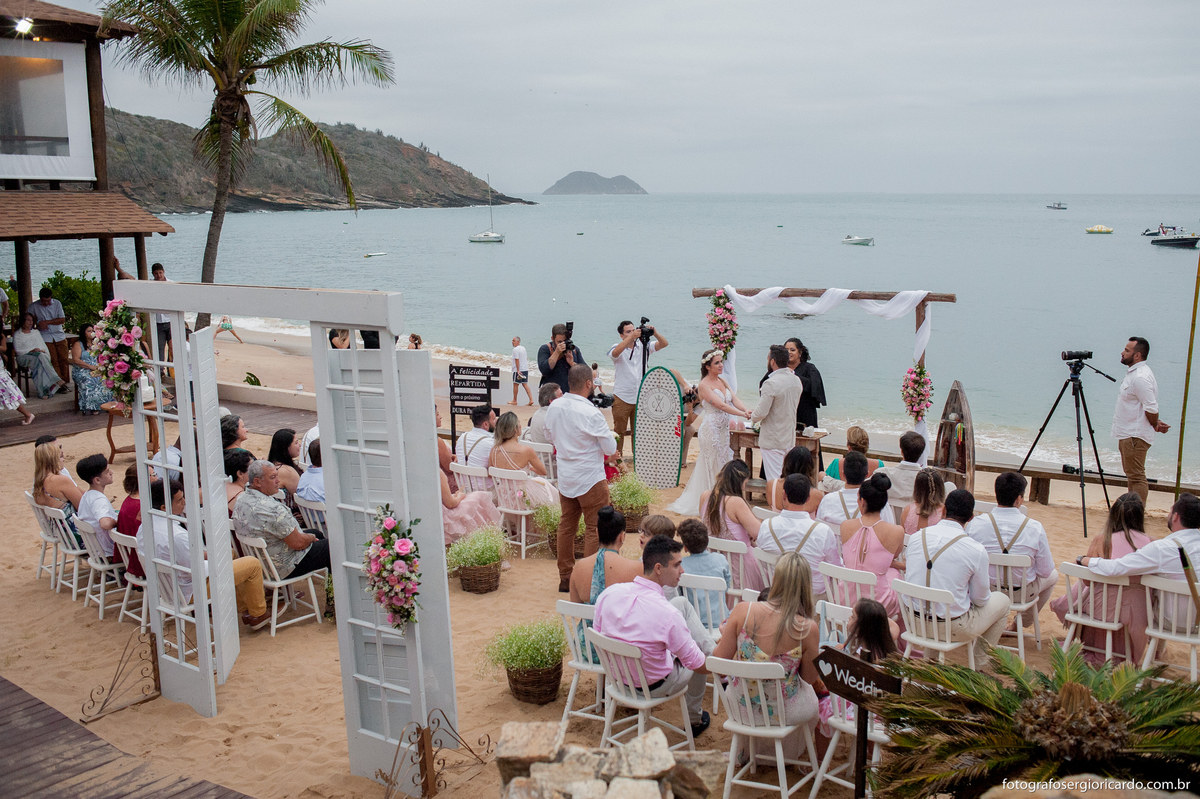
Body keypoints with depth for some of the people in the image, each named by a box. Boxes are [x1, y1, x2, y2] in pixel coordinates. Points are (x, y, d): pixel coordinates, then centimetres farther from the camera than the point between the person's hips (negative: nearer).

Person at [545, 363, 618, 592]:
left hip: (564, 477, 7)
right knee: (594, 530, 3)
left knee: (567, 525, 16)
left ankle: (565, 578, 25)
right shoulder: (591, 414, -22)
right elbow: (611, 448, -14)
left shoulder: (554, 407, -2)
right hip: (590, 479, -6)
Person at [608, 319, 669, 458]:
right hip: (622, 398, -3)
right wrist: (632, 337, -39)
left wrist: (655, 332, -25)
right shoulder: (618, 348, -6)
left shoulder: (644, 346, 3)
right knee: (619, 431, 6)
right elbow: (615, 352, -30)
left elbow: (664, 344, -5)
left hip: (640, 398, 3)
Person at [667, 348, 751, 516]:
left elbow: (734, 400, 1)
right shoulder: (704, 385, -12)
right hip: (711, 429, -8)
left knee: (723, 464, 10)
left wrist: (747, 410, -19)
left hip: (723, 429, 8)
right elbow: (720, 404, -21)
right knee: (713, 466, -2)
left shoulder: (722, 381, 12)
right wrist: (742, 414, -30)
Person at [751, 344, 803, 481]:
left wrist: (752, 417, 2)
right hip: (790, 438, 8)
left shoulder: (770, 384, -20)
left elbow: (761, 413, -19)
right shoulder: (797, 380, 4)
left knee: (775, 481, -3)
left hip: (773, 441, -8)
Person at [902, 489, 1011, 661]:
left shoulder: (916, 537, -4)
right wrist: (988, 590, 20)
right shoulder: (976, 550, -16)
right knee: (1002, 601, 22)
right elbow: (981, 599, -4)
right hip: (952, 628, -5)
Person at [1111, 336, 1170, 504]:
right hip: (1128, 434, 11)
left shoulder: (1140, 377, -21)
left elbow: (1151, 408, -23)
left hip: (1135, 437, -11)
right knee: (1132, 476, 17)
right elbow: (1150, 409, 23)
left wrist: (1155, 426, -7)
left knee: (1137, 477, -9)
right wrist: (1156, 423, 14)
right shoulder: (1134, 373, 14)